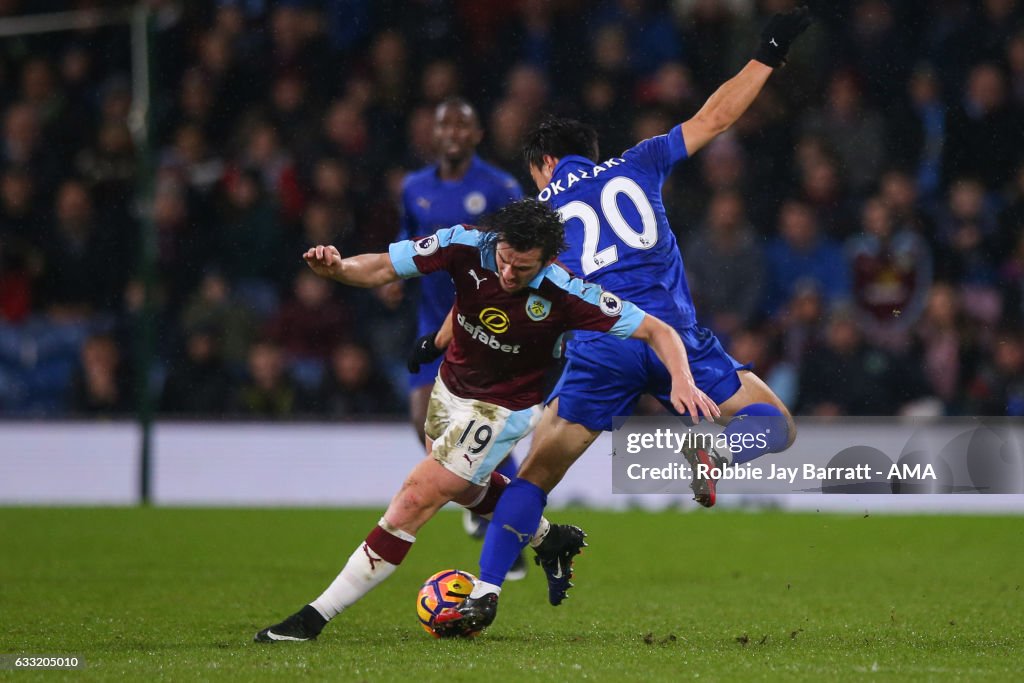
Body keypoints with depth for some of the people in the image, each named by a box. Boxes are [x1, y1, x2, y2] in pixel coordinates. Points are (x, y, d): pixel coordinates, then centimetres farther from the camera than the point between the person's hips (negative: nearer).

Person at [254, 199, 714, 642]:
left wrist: (682, 380, -44)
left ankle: (315, 617, -5)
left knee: (415, 500, -11)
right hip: (450, 387, 6)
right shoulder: (466, 247, -26)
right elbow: (379, 269, -26)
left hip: (502, 408, -6)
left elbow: (657, 331, -26)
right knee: (465, 487, 30)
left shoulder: (565, 294, -32)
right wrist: (336, 267, -48)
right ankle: (551, 540, 57)